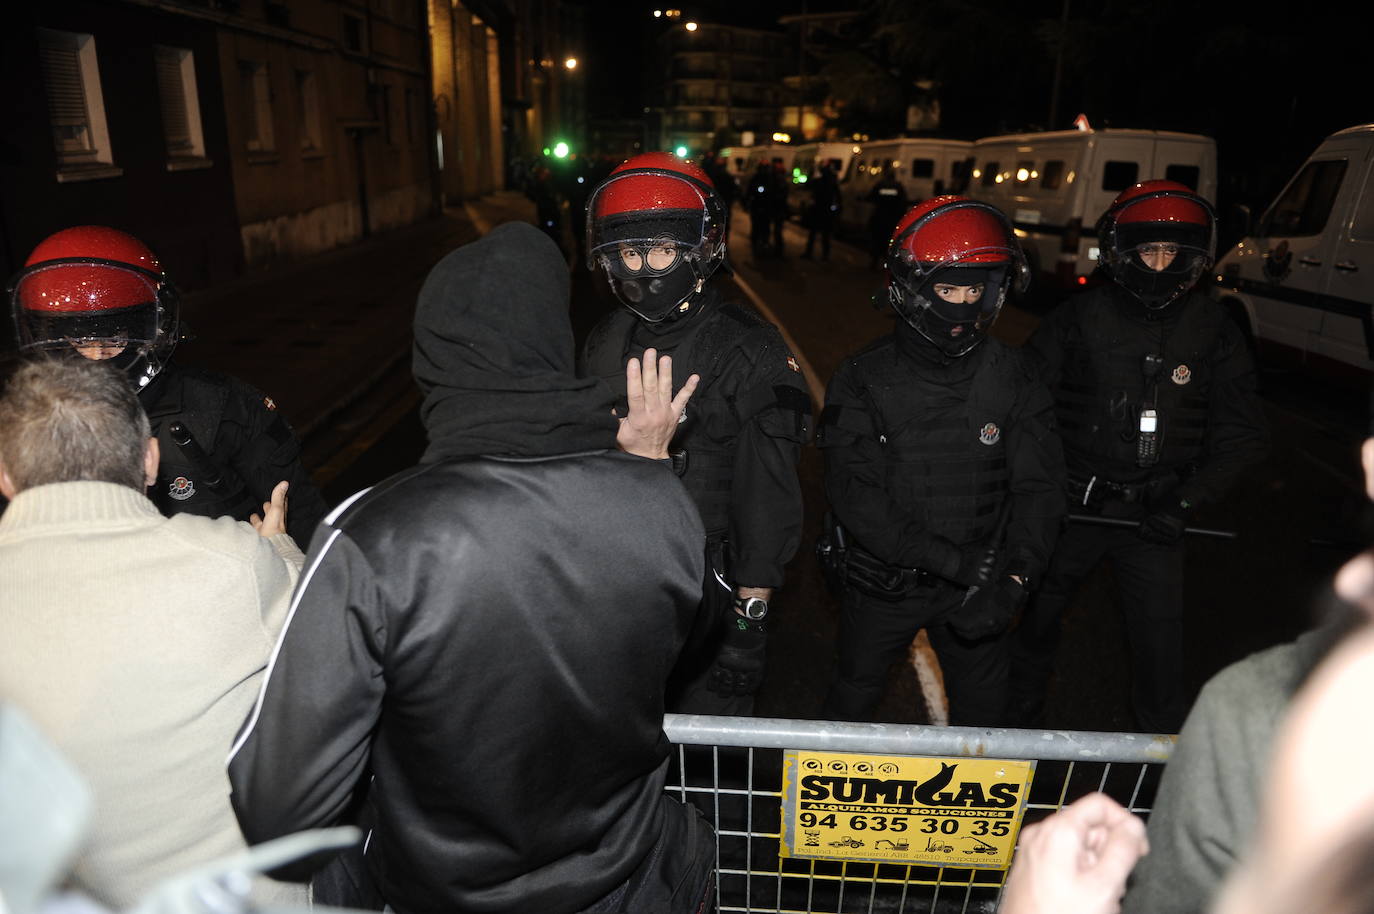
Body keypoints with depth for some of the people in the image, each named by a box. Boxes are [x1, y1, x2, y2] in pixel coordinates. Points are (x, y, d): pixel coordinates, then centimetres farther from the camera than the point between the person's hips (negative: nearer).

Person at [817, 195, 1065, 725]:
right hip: (884, 583, -1)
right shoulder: (864, 380, -13)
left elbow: (1037, 487, -8)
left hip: (978, 588, 2)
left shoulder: (1011, 377, -6)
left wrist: (1015, 579, -24)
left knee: (982, 714, 20)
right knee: (851, 702, 20)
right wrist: (951, 560, -26)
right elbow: (854, 497, -20)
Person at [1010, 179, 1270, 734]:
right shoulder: (1079, 319, -5)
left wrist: (1186, 501, -10)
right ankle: (1022, 719, 38)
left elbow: (1240, 434, 2)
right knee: (1039, 618, 14)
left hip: (1154, 516, 1)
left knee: (1161, 645, 3)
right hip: (1071, 503, 0)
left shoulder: (1214, 333, 0)